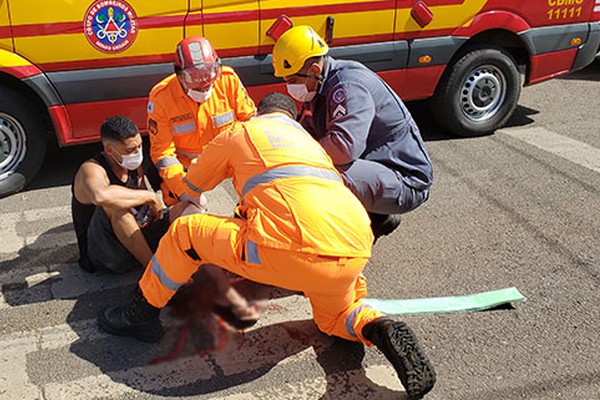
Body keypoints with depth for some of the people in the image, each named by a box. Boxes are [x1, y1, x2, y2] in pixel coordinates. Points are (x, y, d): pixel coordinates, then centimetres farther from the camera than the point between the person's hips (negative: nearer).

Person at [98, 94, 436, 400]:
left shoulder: (239, 132, 22)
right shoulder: (310, 140, 36)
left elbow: (191, 186, 37)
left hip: (296, 251, -6)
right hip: (356, 253, 6)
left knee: (184, 233, 14)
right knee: (334, 317, 35)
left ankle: (142, 315, 28)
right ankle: (384, 331, 5)